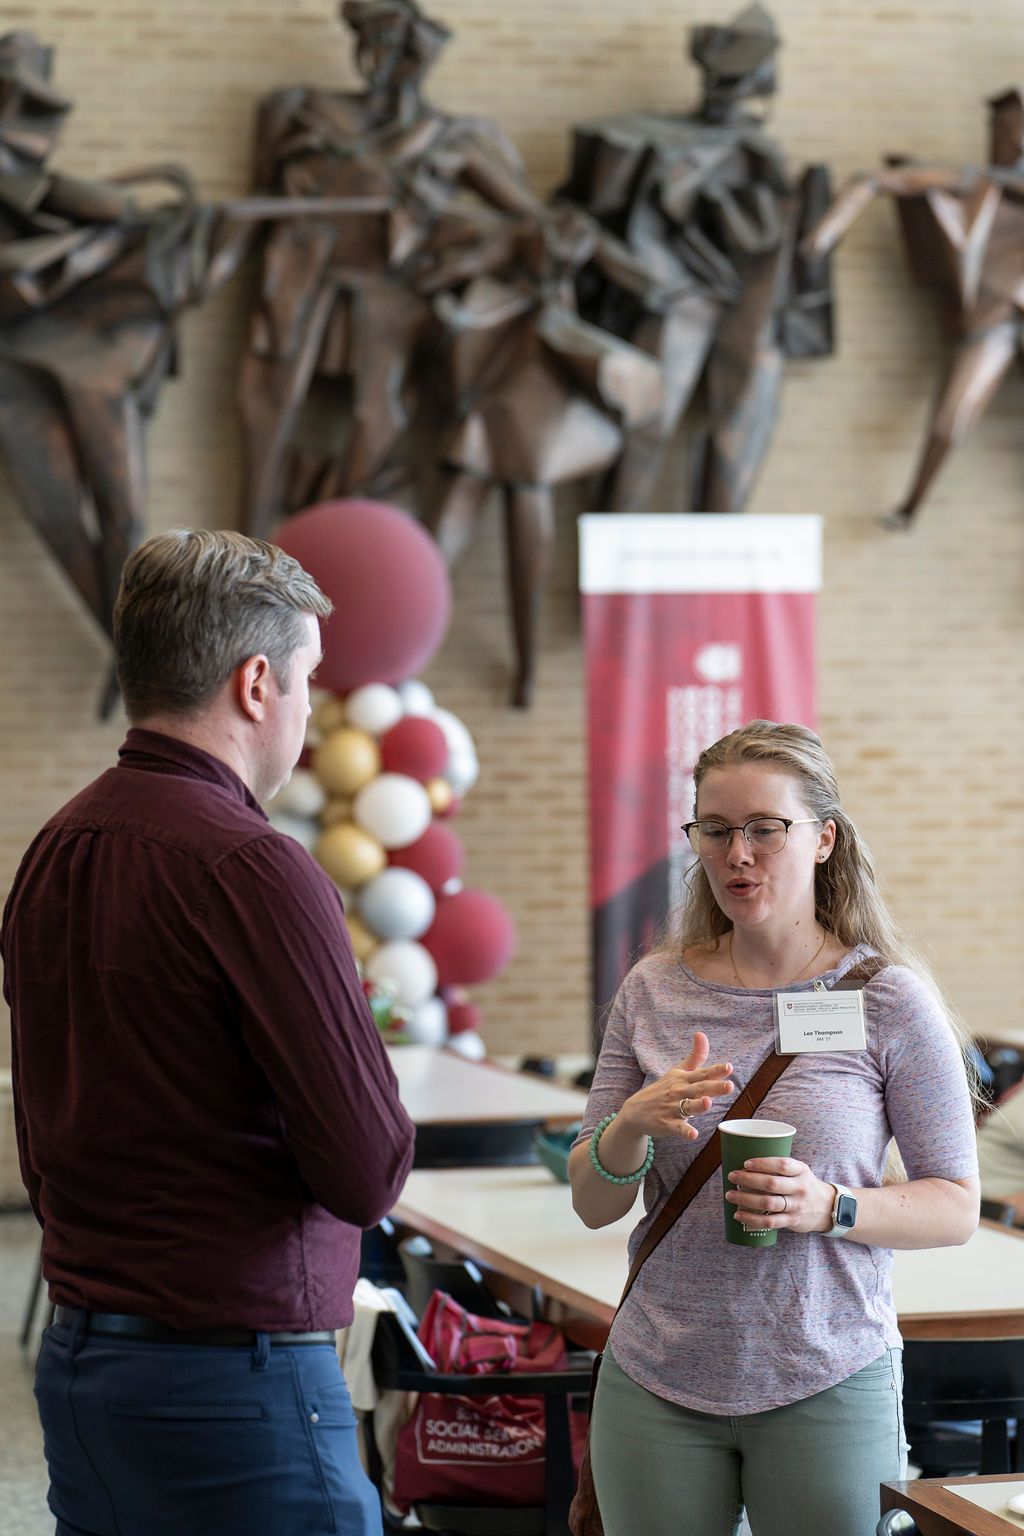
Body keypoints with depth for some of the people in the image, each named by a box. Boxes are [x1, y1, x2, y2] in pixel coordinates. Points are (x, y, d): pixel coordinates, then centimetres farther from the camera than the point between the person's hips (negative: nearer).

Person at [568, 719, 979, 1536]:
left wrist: (829, 1208, -19)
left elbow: (956, 1206, -2)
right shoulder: (654, 991, 4)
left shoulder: (887, 1000, -5)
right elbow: (592, 1203, 7)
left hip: (828, 1384, -2)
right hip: (656, 1380, 3)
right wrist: (632, 1125, -14)